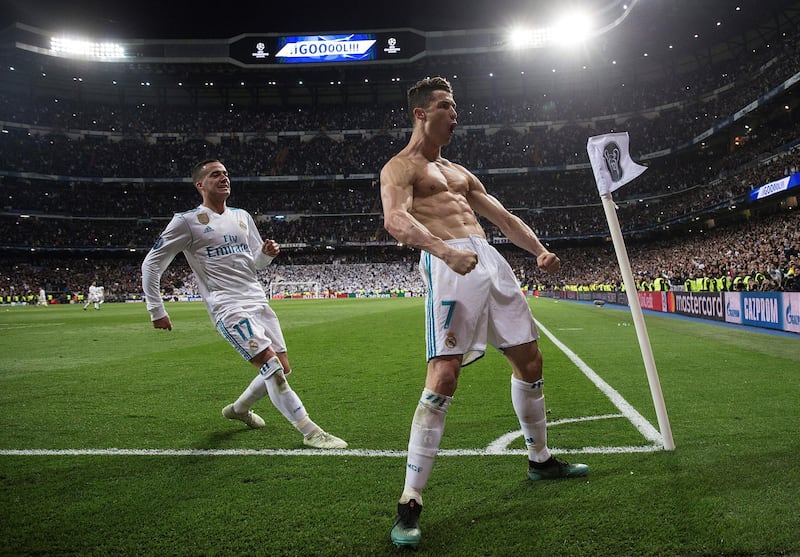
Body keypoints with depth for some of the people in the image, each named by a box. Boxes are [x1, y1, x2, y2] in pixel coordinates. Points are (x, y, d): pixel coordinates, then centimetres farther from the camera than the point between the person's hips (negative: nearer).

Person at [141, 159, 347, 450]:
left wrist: (267, 252, -1)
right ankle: (310, 432, -10)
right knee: (271, 365, -19)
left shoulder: (242, 216, 15)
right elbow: (151, 264, 1)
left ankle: (239, 408, 33)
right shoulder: (187, 221, -3)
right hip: (228, 308, -7)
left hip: (258, 301, 7)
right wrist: (156, 310, -1)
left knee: (282, 369, 8)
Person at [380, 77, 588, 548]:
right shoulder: (400, 168, 4)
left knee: (529, 360, 13)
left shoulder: (459, 172, 29)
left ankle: (540, 460, 34)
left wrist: (540, 250, 8)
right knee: (444, 377, -19)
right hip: (449, 266, -8)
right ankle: (411, 503, -11)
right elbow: (395, 220, -18)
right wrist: (445, 251, -35)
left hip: (491, 261, 8)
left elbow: (504, 217, 26)